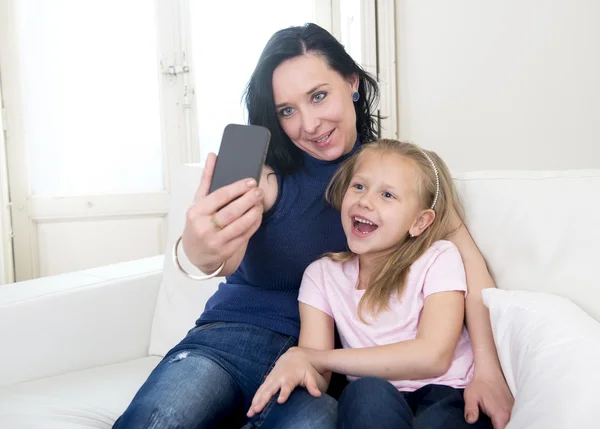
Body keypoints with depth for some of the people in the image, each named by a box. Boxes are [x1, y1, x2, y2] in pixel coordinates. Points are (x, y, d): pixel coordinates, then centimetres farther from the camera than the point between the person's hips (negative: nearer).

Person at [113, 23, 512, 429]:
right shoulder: (269, 171, -3)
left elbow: (464, 256, -8)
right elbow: (228, 253, -22)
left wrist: (487, 366, -22)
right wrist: (201, 253, -48)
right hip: (239, 333, 0)